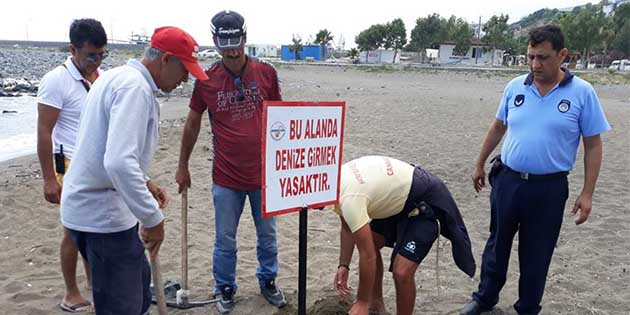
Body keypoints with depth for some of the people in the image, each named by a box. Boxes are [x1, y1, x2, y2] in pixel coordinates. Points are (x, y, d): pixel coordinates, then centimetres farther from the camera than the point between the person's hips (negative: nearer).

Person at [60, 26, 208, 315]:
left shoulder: (117, 76, 13)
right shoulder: (136, 87, -20)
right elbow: (119, 162, -32)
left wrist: (144, 182, 19)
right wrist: (153, 218, -26)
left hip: (89, 205, 10)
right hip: (103, 214, -10)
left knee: (138, 280, 24)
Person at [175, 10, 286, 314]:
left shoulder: (266, 72, -4)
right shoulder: (206, 80, -6)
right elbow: (192, 123, 7)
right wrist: (183, 166, 12)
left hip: (264, 174, 1)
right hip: (226, 177, -1)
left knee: (267, 235, 16)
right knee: (225, 240, 11)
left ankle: (268, 281, 37)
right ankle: (225, 288, 32)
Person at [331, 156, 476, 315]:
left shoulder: (349, 198, -32)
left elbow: (367, 255, -27)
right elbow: (347, 228, 10)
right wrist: (343, 265, 0)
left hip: (426, 202, -10)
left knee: (401, 272, -18)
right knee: (370, 243, 18)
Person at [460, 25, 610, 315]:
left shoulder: (582, 93, -8)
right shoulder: (515, 87, 0)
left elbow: (593, 145, -4)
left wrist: (587, 193, -7)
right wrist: (480, 164, 16)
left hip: (549, 188, -3)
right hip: (507, 180, 3)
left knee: (536, 254, 11)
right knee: (497, 243, 17)